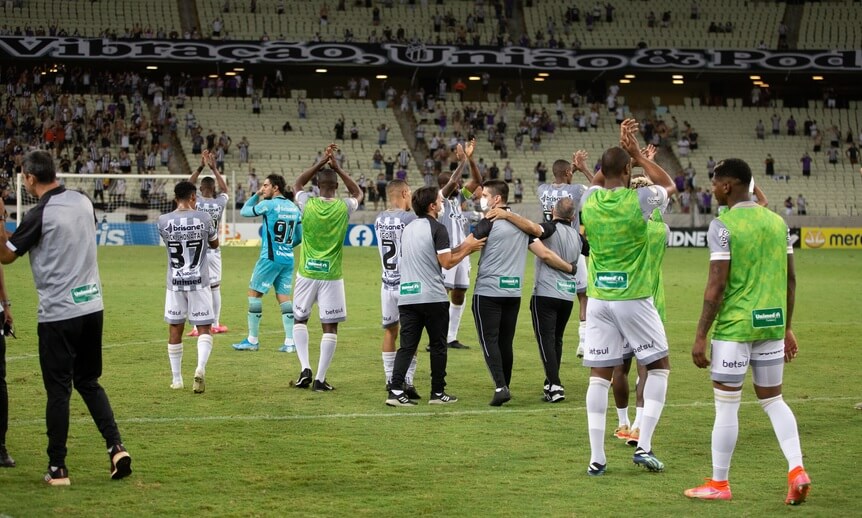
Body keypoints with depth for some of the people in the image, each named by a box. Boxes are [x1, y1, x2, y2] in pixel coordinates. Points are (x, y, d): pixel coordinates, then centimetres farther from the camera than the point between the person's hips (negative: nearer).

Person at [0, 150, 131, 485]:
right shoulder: (83, 202, 6)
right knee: (89, 382, 17)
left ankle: (57, 468, 6)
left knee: (58, 390, 1)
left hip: (58, 313, -6)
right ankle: (116, 447, 4)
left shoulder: (40, 214, -14)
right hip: (93, 306, 6)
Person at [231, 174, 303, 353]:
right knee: (284, 298, 7)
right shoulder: (294, 208, 9)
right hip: (288, 259, 6)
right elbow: (299, 237, 14)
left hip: (270, 258, -6)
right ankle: (290, 342, 1)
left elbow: (244, 211, 4)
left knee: (254, 293, 3)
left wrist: (256, 195, 13)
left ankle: (252, 340, 6)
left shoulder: (268, 205, -9)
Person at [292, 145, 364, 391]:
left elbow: (298, 184, 17)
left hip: (307, 273, 1)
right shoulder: (344, 207, -6)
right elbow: (358, 193, 18)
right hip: (331, 276, -1)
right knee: (330, 327, 5)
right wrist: (337, 167, 15)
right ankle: (320, 379, 2)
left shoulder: (308, 203, -6)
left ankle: (305, 369, 5)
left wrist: (322, 162, 14)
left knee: (300, 320, 18)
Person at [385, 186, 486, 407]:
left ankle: (395, 390, -10)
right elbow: (447, 262, -12)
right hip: (432, 297, -6)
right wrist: (467, 249, 2)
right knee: (438, 346, 8)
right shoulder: (437, 228, -8)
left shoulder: (408, 228, 16)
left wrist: (461, 247, 21)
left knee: (407, 346, 3)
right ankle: (438, 393, 13)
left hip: (406, 295, 6)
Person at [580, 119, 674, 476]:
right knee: (659, 366, 12)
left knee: (599, 376, 5)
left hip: (598, 299, 3)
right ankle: (643, 446, 2)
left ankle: (597, 457, 2)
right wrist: (637, 154, 14)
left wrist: (621, 148, 21)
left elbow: (599, 179, 25)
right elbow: (668, 183, 11)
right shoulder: (639, 200, -11)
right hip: (633, 298, -3)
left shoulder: (589, 201, 0)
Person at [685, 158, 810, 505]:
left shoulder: (722, 226, -11)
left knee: (726, 405, 4)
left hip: (734, 327, -6)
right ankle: (797, 471, 1)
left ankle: (719, 484, 12)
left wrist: (700, 336, -10)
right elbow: (790, 280, 11)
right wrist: (787, 328, 20)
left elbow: (716, 286, -15)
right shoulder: (778, 222, 8)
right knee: (773, 400, 15)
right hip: (772, 324, 6)